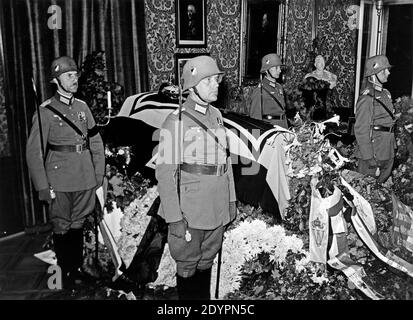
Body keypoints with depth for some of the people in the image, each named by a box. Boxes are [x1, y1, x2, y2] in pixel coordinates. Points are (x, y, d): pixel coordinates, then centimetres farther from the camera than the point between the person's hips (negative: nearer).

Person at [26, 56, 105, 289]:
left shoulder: (82, 107, 8)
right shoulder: (45, 111, -6)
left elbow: (96, 142, 12)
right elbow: (34, 152, -7)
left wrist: (99, 174, 7)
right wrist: (43, 187, -11)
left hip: (85, 180, 4)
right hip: (60, 181, -4)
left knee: (78, 224, 15)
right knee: (62, 227, 7)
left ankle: (78, 268, 29)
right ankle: (66, 272, 22)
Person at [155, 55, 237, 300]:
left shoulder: (216, 115, 8)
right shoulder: (177, 121, -13)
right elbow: (165, 172, -15)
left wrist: (232, 200, 13)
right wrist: (174, 218, -17)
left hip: (218, 210, 6)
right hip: (191, 212, -6)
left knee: (207, 262, 19)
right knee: (188, 267, 9)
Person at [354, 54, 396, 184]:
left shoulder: (385, 94, 10)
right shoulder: (366, 98, -17)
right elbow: (361, 130, -19)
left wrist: (393, 147, 14)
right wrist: (369, 158, -21)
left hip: (388, 153, 8)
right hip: (373, 154, -8)